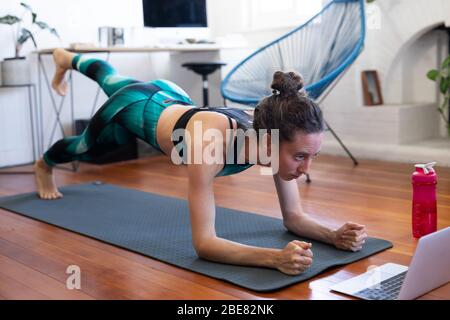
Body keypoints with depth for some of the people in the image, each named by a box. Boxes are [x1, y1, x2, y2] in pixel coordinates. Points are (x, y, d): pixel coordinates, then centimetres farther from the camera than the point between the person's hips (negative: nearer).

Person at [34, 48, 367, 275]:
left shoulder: (276, 137, -34)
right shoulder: (209, 144, -51)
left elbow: (294, 217, -24)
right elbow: (203, 243, -51)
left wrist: (335, 235, -44)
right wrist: (275, 257, -64)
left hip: (172, 99, 4)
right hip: (135, 108, -4)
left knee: (110, 79, 37)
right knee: (87, 148, 30)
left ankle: (69, 59, 71)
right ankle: (44, 165, 66)